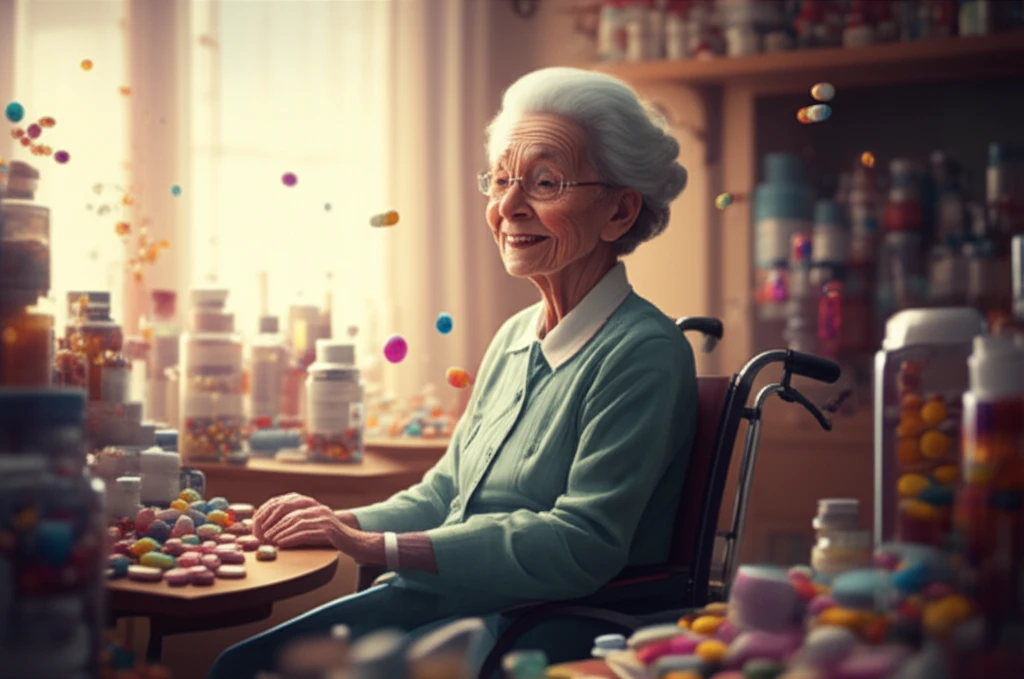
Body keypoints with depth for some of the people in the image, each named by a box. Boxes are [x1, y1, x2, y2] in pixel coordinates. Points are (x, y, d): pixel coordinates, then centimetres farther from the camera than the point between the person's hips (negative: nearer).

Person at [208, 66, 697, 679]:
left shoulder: (644, 353, -15)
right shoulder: (515, 338, 11)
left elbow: (581, 544, -22)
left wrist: (380, 547, -22)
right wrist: (347, 522, -3)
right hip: (442, 600, 7)